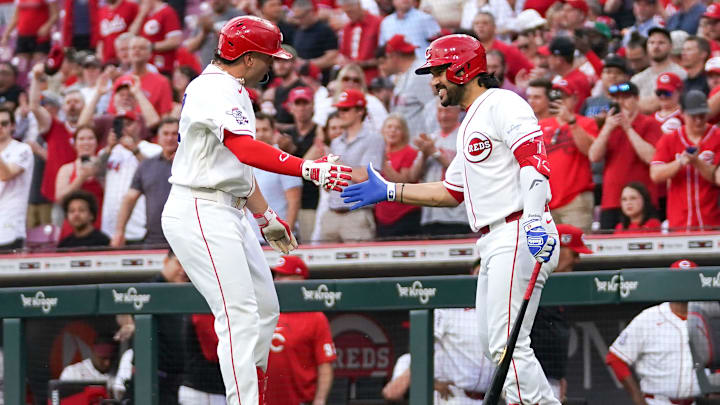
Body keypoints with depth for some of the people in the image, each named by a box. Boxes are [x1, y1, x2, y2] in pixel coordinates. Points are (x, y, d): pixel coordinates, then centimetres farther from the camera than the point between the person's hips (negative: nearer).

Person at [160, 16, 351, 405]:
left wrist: (266, 217, 30)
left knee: (264, 307, 15)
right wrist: (308, 169, -40)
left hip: (226, 213, 11)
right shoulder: (216, 89, -16)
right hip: (199, 214, -11)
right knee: (240, 316, -16)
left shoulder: (231, 90, 19)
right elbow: (246, 150, -32)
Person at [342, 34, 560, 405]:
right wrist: (388, 192, 29)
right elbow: (451, 192, 31)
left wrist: (535, 219, -32)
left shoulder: (502, 104, -6)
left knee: (508, 345, -15)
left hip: (519, 235, -11)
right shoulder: (469, 126, 25)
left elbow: (534, 159, -20)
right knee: (492, 344, 9)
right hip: (494, 246, 11)